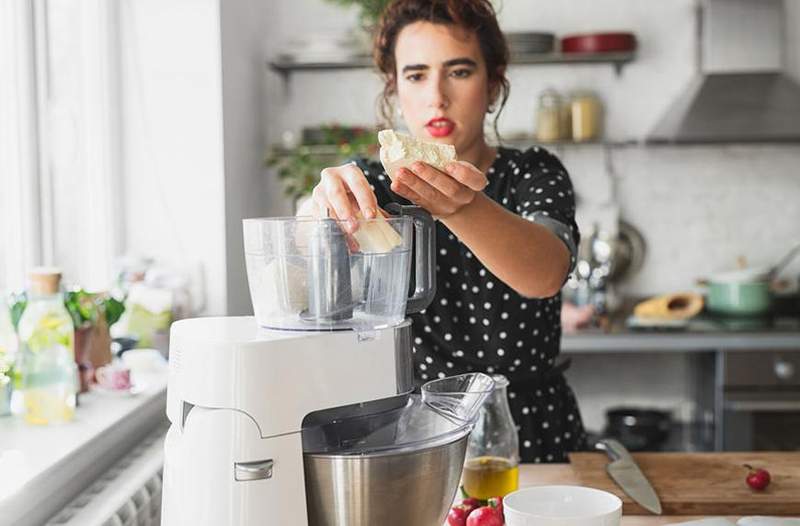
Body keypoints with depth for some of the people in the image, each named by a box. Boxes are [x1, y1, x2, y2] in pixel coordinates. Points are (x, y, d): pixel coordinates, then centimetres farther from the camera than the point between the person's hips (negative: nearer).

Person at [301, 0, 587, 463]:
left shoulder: (536, 177, 0)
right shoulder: (370, 184, 5)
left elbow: (546, 274, -22)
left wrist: (463, 208, -42)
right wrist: (328, 203, -37)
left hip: (534, 442, 0)